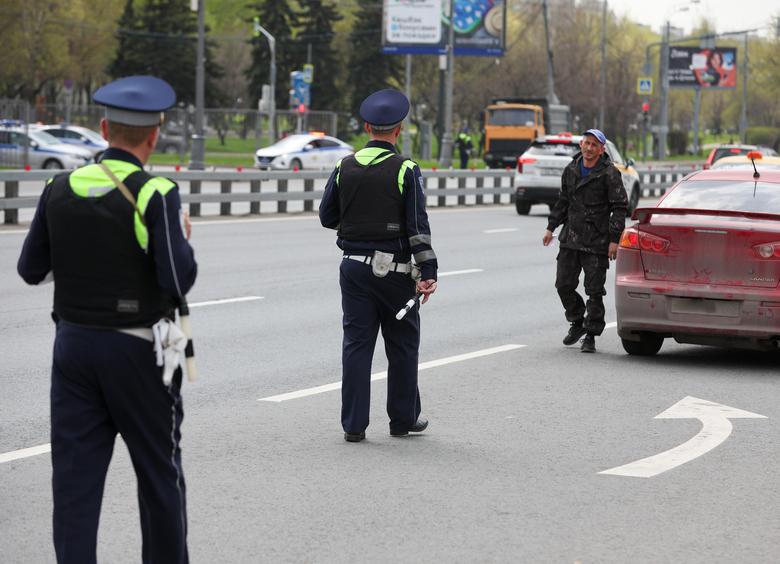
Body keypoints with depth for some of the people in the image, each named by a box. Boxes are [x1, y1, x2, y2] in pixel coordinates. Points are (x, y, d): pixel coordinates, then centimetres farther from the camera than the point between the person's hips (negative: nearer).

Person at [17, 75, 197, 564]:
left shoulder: (60, 190, 0)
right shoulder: (156, 195, -14)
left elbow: (31, 269, 7)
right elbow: (178, 281, -18)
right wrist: (183, 238, 1)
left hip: (74, 345, 4)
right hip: (137, 353, -3)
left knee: (75, 476, 4)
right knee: (159, 475, 12)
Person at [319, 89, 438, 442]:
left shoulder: (344, 168, 2)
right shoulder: (406, 171, -9)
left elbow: (327, 217, 9)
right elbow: (418, 227, -13)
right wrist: (428, 273, -12)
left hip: (354, 267, 3)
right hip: (394, 268, -3)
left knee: (356, 343, 5)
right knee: (402, 345, 11)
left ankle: (354, 424, 4)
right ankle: (403, 419, 19)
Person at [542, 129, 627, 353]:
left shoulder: (609, 173, -7)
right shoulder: (571, 170, 10)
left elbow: (619, 207, -6)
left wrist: (614, 238, -12)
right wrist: (551, 227, 16)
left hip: (596, 242, -5)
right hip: (570, 238, 5)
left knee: (594, 290, -3)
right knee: (564, 284, 6)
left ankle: (591, 335, 7)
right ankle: (577, 323, 27)